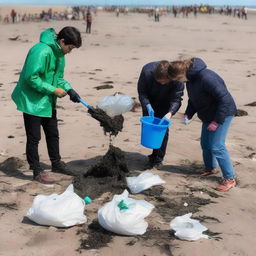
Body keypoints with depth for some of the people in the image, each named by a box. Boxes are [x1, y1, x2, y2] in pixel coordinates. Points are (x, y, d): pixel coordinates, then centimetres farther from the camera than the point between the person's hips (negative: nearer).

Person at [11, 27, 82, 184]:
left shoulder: (59, 52, 4)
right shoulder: (41, 51, -25)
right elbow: (31, 77, -27)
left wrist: (69, 89, -2)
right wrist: (54, 90, -23)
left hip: (48, 102, 9)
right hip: (32, 101, -9)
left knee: (53, 134, 19)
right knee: (34, 138, 2)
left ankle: (56, 164, 35)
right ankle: (37, 171, 13)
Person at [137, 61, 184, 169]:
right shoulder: (147, 71, -34)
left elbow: (176, 99, -28)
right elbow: (142, 92, -23)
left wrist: (170, 113, -45)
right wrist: (147, 106, -39)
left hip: (165, 104, -1)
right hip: (149, 102, 1)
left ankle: (158, 159, 8)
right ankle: (153, 155, 21)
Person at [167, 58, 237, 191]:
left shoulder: (206, 78, -32)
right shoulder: (190, 78, -2)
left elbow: (225, 99, -28)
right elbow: (193, 99, 13)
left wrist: (217, 121, -25)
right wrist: (188, 115, -2)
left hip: (223, 113, -9)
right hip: (208, 114, 9)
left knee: (217, 146, -11)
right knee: (205, 144, 15)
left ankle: (230, 179, -1)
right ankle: (210, 169, 37)